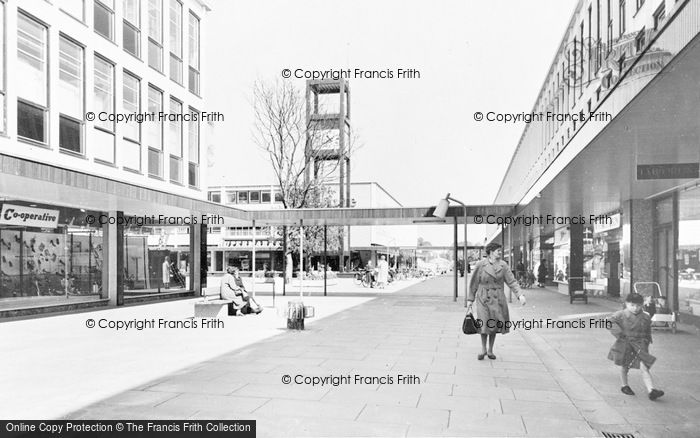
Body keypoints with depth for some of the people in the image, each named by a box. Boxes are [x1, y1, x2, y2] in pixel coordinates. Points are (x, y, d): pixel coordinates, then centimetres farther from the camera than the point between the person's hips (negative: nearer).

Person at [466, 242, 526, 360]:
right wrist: (470, 299, 1)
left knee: (494, 325, 6)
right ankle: (483, 349, 13)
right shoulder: (480, 265, -6)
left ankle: (490, 350, 22)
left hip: (497, 298, 2)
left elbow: (512, 282, -4)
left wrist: (520, 295, -17)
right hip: (483, 298, -2)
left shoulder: (503, 265, 0)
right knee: (484, 324, -8)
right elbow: (474, 283, 0)